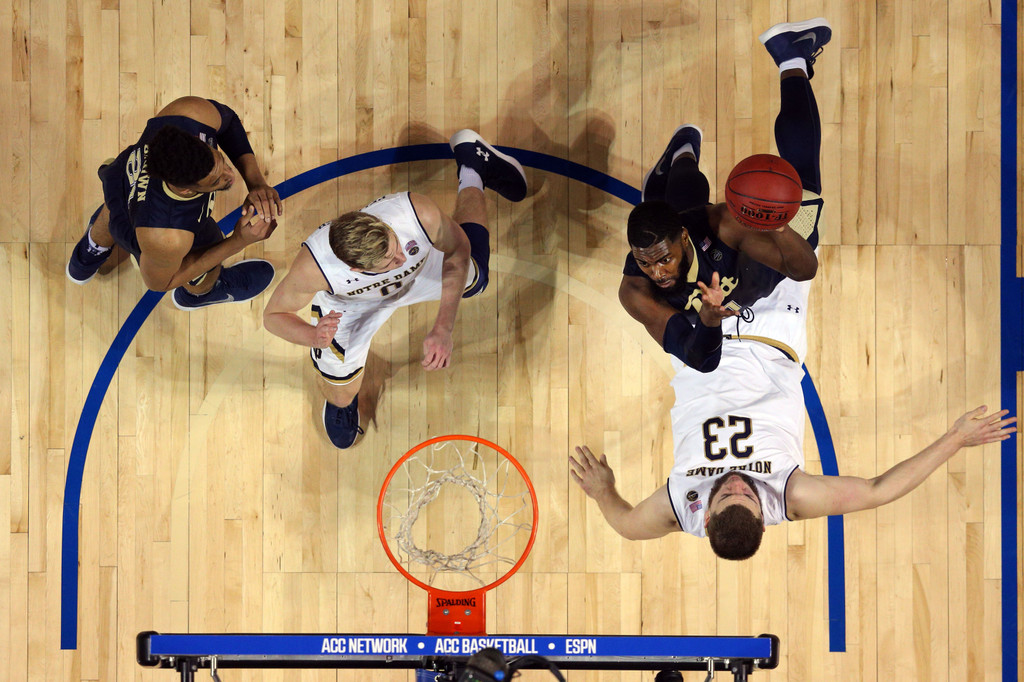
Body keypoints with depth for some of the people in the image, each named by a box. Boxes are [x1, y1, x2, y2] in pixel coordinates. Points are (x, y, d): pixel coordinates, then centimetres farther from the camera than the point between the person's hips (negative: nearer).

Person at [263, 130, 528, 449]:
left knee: (473, 278, 30)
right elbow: (274, 315, -28)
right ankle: (340, 400, 54)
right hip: (349, 305, -1)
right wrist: (313, 337, -49)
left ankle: (472, 173, 49)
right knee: (341, 397, 13)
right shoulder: (313, 267, -49)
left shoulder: (419, 213, -46)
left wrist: (443, 329, -26)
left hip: (422, 270, 1)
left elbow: (457, 252, -21)